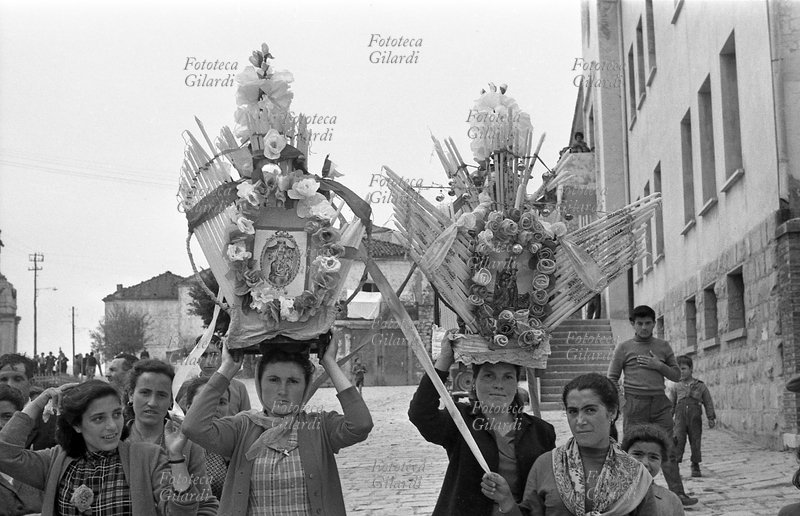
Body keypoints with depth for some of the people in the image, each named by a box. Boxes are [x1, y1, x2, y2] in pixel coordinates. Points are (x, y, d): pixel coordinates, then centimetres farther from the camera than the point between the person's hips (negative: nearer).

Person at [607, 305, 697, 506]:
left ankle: (677, 493, 3)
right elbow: (612, 378, 5)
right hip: (634, 403, -2)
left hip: (660, 402, 2)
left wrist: (659, 365, -2)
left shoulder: (663, 346, 14)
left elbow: (676, 375, 16)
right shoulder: (624, 348, 5)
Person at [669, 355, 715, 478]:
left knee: (695, 442, 4)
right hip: (680, 418, 0)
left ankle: (695, 466, 15)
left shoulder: (700, 386, 7)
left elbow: (708, 403, 10)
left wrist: (711, 418, 4)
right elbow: (671, 404, 10)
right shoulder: (676, 388, 10)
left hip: (695, 418, 0)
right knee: (678, 441, -10)